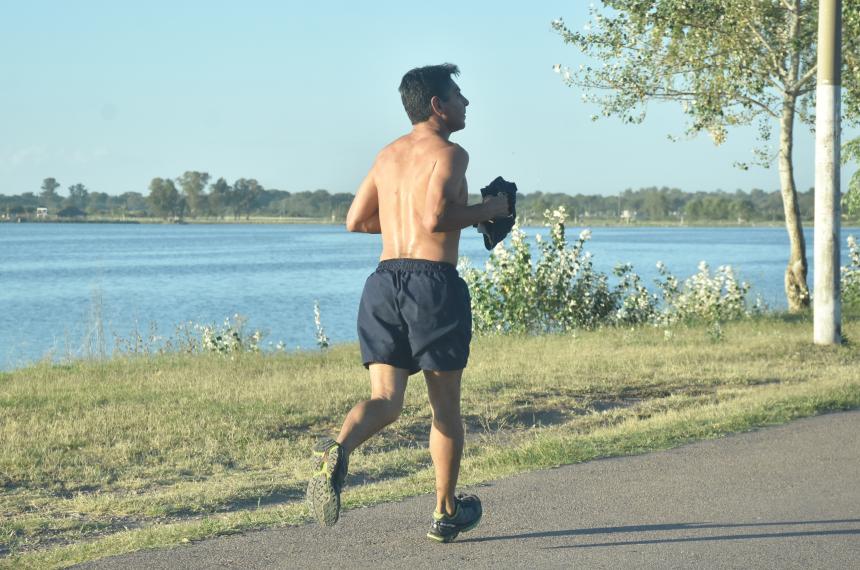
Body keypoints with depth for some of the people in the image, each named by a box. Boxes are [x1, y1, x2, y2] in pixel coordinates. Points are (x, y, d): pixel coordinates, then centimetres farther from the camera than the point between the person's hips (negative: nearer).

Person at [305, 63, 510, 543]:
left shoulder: (389, 155, 17)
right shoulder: (449, 153, -6)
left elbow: (356, 221, 20)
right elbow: (437, 218, -20)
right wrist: (488, 210, -4)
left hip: (384, 281, 6)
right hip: (434, 282, -6)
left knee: (385, 400, 2)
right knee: (446, 406, 10)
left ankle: (339, 450, -31)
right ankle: (446, 514, 20)